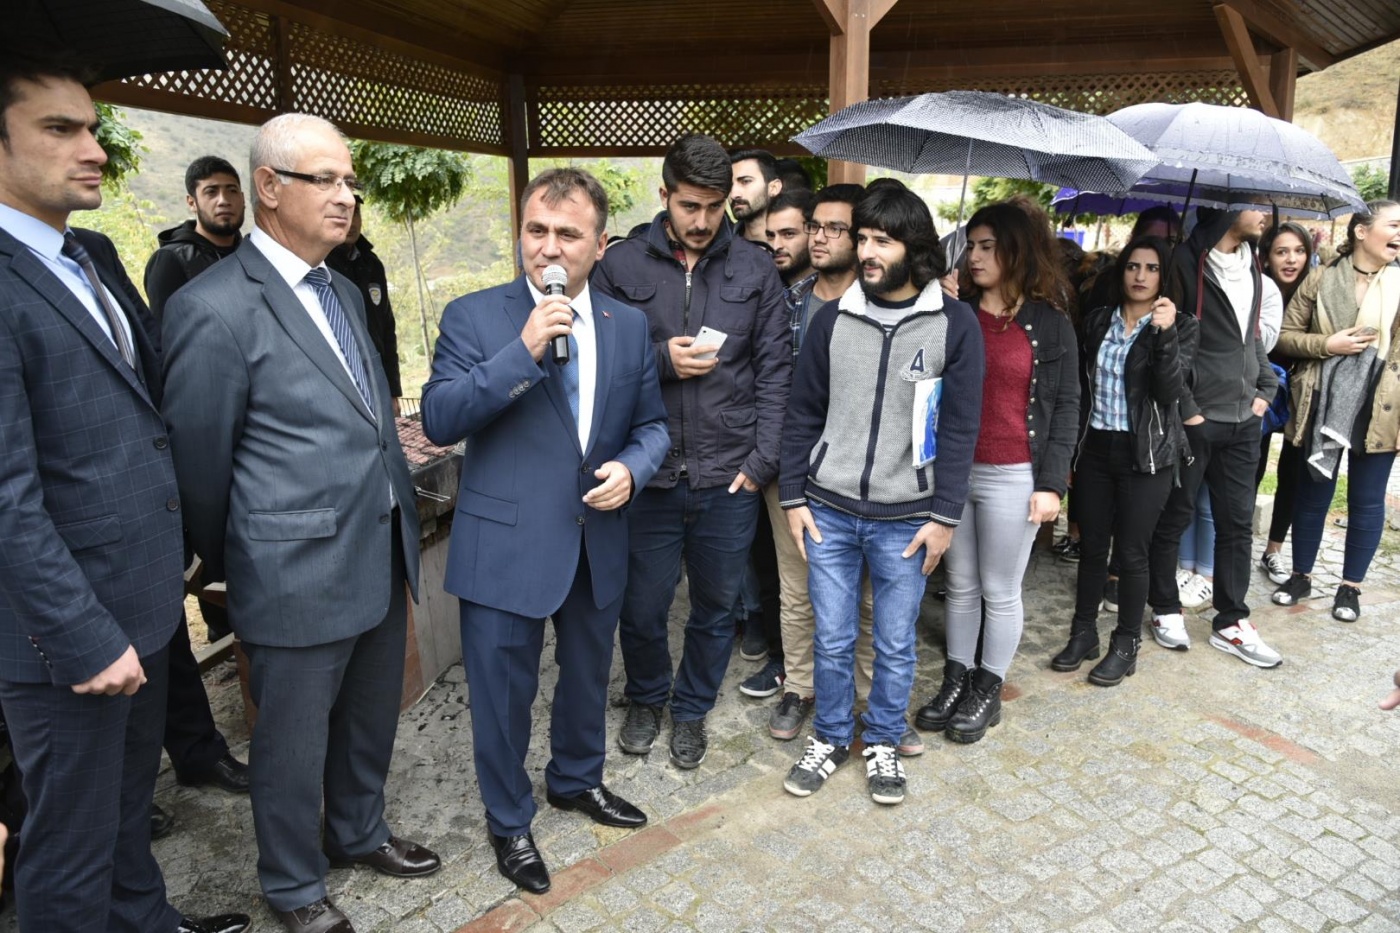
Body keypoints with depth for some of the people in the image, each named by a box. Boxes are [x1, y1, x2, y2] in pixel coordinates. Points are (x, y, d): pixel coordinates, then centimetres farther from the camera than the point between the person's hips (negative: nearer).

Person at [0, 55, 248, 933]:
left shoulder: (96, 257, 8)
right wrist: (85, 637, -18)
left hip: (145, 597, 8)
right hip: (71, 629, -8)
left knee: (129, 797, 26)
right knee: (72, 846, 12)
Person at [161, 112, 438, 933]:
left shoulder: (345, 291, 9)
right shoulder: (215, 309, -17)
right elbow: (200, 464, -8)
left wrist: (401, 520, 17)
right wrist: (228, 565, 6)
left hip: (382, 557, 7)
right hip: (298, 573, -7)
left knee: (372, 719, 23)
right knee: (294, 741, 14)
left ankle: (359, 832, 48)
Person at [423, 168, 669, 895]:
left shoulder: (628, 325, 2)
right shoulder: (473, 316, -8)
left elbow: (652, 424, 8)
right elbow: (438, 420, -17)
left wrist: (631, 468, -14)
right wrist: (523, 352, -26)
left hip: (598, 543, 4)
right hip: (506, 547, -4)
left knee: (588, 676, 24)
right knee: (504, 695, 12)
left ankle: (577, 779, 51)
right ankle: (509, 821, 37)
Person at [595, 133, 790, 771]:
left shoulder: (755, 269, 3)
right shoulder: (620, 267, 0)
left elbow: (775, 370, 2)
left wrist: (762, 460, -4)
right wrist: (660, 361, -15)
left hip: (729, 477, 1)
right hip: (648, 474, -1)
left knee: (716, 606, 15)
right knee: (642, 606, 10)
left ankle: (692, 709, 39)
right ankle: (646, 699, 40)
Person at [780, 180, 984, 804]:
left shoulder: (954, 324, -4)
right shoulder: (832, 318, 2)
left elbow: (959, 429, -4)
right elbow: (803, 415, 6)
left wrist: (944, 516, -7)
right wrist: (793, 498, 2)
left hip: (905, 518, -1)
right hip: (828, 511, 2)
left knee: (896, 643, 12)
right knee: (832, 640, 11)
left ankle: (883, 740, 33)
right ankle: (830, 736, 32)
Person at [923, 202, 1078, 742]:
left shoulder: (1049, 323, -1)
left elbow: (1065, 407, -2)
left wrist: (1051, 483, -8)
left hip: (1013, 477, -3)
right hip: (953, 470, 3)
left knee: (1000, 591, 9)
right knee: (961, 585, 14)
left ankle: (988, 692, 25)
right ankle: (956, 681, 29)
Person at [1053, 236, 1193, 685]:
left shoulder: (1179, 325, -2)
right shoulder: (1097, 321, 7)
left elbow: (1170, 392, -16)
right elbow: (1081, 388, 10)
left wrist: (1166, 334, -27)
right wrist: (1070, 450, 9)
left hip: (1145, 454, -3)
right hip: (1095, 448, 3)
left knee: (1131, 551, 2)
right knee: (1092, 545, 10)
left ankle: (1126, 645, 17)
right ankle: (1083, 633, 24)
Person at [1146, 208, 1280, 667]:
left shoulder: (1251, 266, 12)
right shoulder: (1186, 262, -11)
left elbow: (1253, 336, 21)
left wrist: (1265, 390, 10)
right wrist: (1185, 409, -15)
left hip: (1243, 421, 7)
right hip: (1193, 420, -7)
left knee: (1237, 523, 11)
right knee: (1173, 519, 7)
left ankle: (1231, 622, 21)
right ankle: (1165, 609, 23)